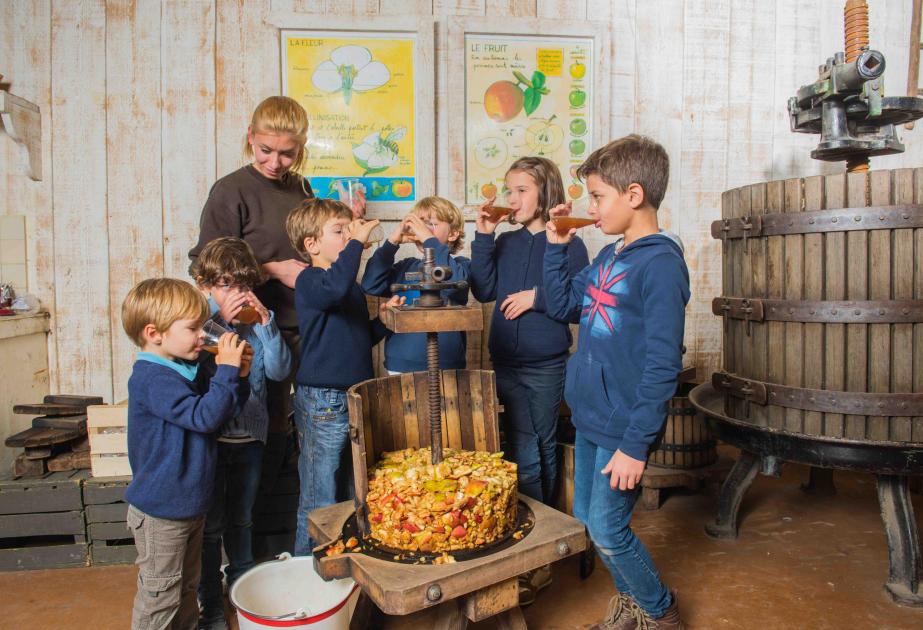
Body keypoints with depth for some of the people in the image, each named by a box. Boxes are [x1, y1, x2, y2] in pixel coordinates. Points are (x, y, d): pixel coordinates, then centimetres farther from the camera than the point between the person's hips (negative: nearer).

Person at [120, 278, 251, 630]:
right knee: (160, 598, 7)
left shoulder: (188, 371, 5)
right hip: (161, 512, -9)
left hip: (189, 505, 9)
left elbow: (223, 413, 12)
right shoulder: (152, 378, -24)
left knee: (187, 588, 25)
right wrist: (227, 370, -28)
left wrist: (237, 377, -4)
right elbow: (204, 416, -31)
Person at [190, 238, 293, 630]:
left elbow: (279, 370, -9)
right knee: (211, 525, 10)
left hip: (249, 436, 4)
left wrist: (266, 321, -18)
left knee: (241, 520, 22)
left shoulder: (256, 321, -1)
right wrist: (220, 318, -26)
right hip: (211, 437, -3)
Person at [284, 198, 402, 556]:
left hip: (355, 398, 9)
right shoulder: (309, 281, -13)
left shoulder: (354, 288, 14)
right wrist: (356, 242, -30)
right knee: (320, 499, 2)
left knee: (349, 493, 21)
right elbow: (334, 288, -38)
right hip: (322, 401, -9)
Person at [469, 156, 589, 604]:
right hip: (506, 362, 3)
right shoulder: (505, 243, 8)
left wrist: (538, 297, -18)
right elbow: (483, 291, -1)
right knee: (527, 453, 8)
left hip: (546, 365, -3)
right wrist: (483, 238, -5)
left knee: (538, 452, 10)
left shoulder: (567, 243, -5)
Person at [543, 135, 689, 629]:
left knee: (607, 530, 3)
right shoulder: (608, 257, 7)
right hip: (589, 417, 8)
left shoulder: (660, 263, -18)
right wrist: (556, 246, 7)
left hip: (622, 427, -8)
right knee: (586, 518, 18)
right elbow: (560, 305, 17)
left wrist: (636, 445, -20)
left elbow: (662, 365, -21)